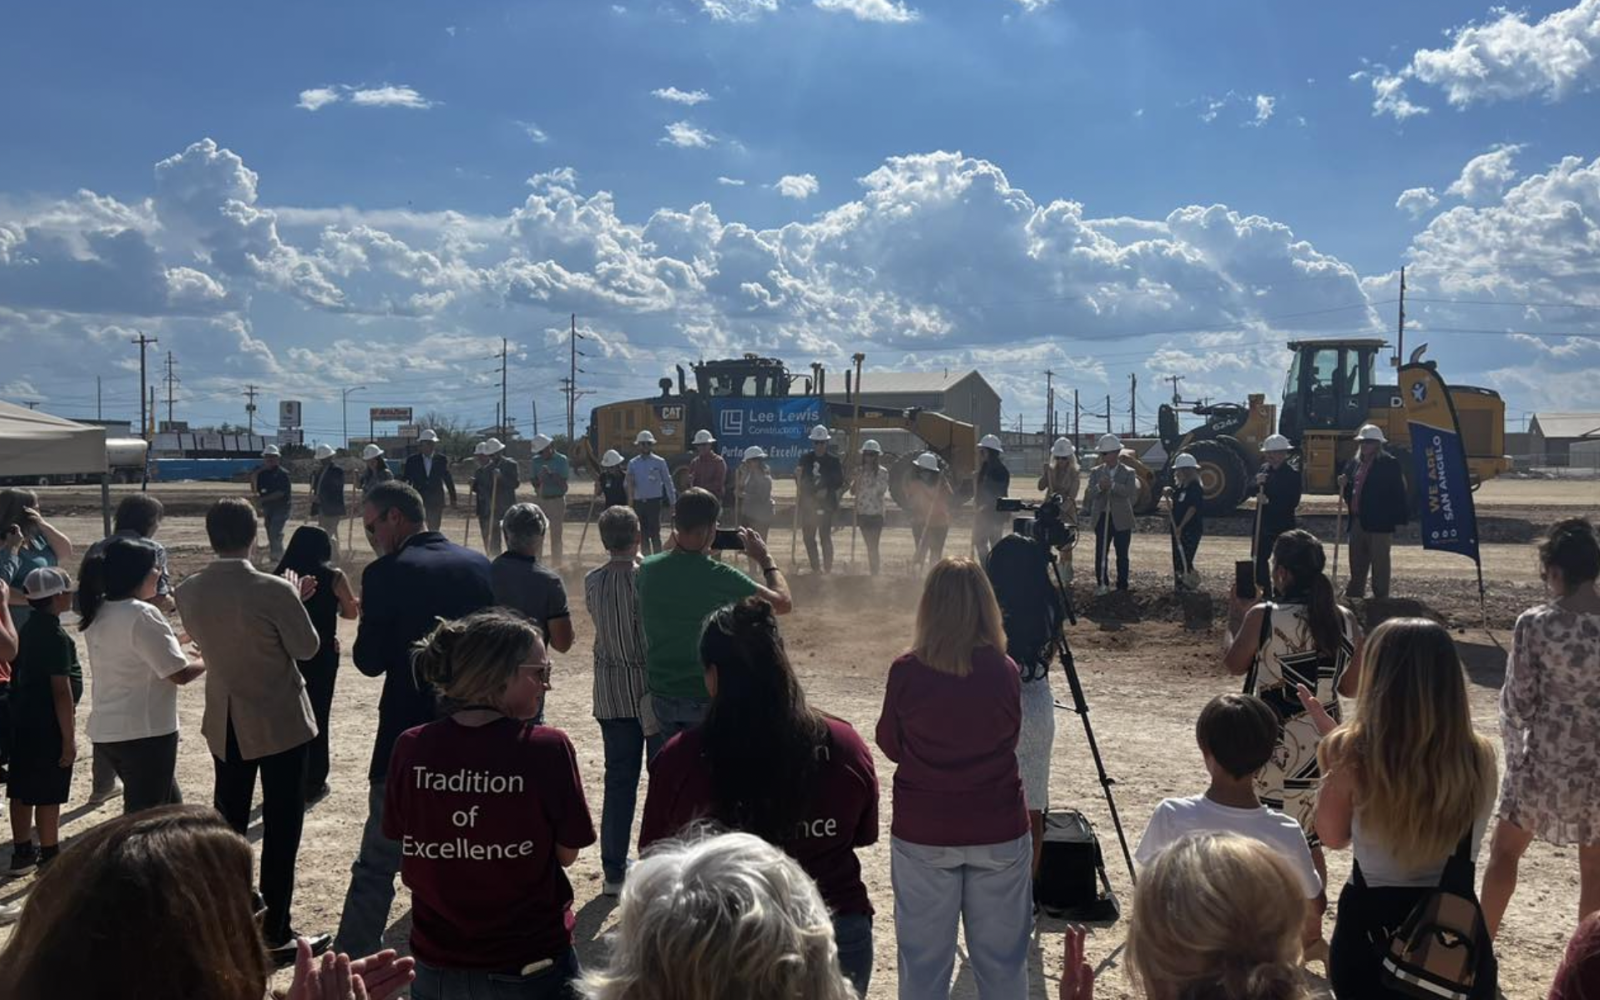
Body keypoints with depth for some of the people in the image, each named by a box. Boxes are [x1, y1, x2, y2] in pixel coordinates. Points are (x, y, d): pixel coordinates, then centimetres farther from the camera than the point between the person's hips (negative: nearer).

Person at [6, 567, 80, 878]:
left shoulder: (28, 630, 7)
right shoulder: (56, 636, -20)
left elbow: (21, 677, 16)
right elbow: (61, 691, -22)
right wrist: (69, 737, -18)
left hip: (23, 721, 9)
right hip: (48, 726, -9)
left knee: (22, 791, 14)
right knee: (48, 796, 0)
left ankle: (22, 853, 24)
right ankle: (50, 859, 8)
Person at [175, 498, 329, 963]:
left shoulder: (188, 591, -5)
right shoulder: (274, 590, -22)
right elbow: (307, 647, -10)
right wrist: (295, 598, 4)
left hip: (225, 724, 5)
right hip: (281, 723, -5)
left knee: (227, 825, 17)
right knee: (280, 828, 4)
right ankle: (276, 935, 10)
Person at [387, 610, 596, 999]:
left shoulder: (411, 749, -9)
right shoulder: (547, 749, -18)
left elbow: (410, 857, 2)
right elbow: (567, 854, -7)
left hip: (436, 967, 3)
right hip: (530, 966, -2)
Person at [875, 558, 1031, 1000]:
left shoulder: (906, 671, -12)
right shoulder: (1005, 671, -9)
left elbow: (890, 745, 3)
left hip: (922, 834, -1)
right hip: (999, 831, 1)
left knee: (923, 961, 11)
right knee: (1002, 961, 13)